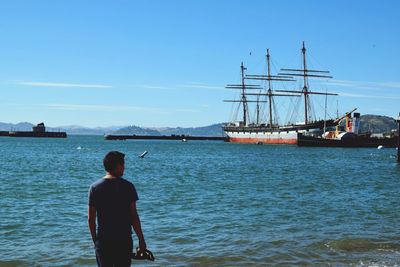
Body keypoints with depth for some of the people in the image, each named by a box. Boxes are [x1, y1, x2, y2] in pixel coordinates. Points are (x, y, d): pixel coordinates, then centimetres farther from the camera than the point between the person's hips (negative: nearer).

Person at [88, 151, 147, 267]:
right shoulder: (127, 186, -7)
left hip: (103, 240, 1)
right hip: (124, 240, -1)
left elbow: (91, 218, 0)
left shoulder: (95, 187, -2)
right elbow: (134, 216, -7)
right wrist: (141, 239, 1)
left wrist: (95, 239, 12)